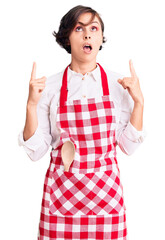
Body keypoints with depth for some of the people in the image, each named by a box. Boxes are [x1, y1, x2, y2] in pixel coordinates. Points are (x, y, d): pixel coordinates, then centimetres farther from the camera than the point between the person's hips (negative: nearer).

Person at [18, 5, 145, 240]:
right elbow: (36, 151, -1)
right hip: (61, 191, 0)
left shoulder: (118, 84, 2)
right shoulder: (49, 87, -1)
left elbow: (128, 146, 2)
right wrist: (31, 104, -12)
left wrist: (138, 101, -8)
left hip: (105, 191, 1)